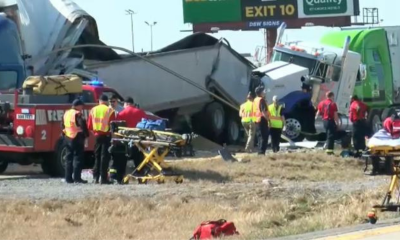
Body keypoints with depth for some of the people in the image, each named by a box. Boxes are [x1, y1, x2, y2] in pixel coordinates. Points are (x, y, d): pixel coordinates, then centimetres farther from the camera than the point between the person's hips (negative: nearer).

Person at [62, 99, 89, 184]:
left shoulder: (66, 114, 13)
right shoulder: (77, 114, -12)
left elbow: (63, 126, 19)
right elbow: (82, 125, -22)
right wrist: (86, 134, -11)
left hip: (68, 138, 8)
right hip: (77, 138, -8)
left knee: (69, 158, 11)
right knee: (78, 158, -5)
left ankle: (68, 178, 12)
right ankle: (77, 178, -9)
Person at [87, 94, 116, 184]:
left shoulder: (93, 110, 4)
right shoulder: (109, 110, -8)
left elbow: (89, 126, 5)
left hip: (97, 135, 4)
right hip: (106, 135, -4)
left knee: (97, 156, 14)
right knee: (105, 157, -3)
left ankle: (96, 177, 13)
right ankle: (103, 178, -6)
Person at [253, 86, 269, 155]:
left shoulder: (255, 100, 15)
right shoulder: (261, 100, -13)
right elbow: (264, 111, -21)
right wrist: (268, 119, -17)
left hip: (256, 121, 9)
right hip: (262, 120, -9)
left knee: (260, 137, 15)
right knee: (264, 137, -7)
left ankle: (260, 152, 16)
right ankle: (262, 152, -13)